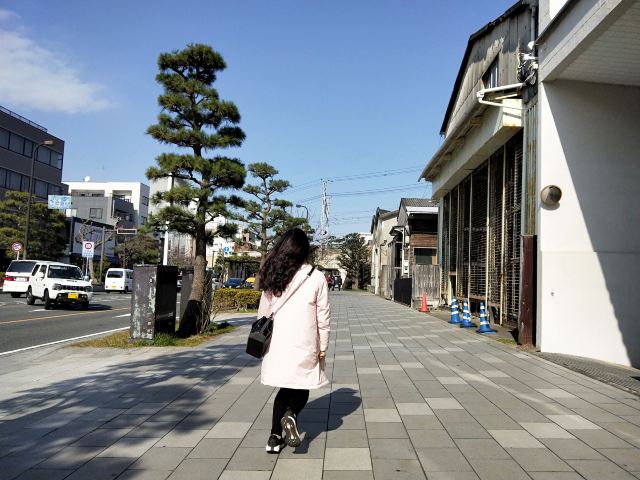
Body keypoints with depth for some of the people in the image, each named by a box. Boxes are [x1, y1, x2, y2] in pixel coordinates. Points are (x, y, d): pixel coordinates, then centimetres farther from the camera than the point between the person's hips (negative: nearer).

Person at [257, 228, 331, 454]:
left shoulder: (273, 277, 2)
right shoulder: (316, 277, -7)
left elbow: (263, 311, 7)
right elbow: (323, 315, -4)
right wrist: (323, 346, 5)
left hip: (278, 343, 3)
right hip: (304, 345, -3)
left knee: (285, 387, 18)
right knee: (302, 388, 14)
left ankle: (275, 436, 14)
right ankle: (291, 414, -15)